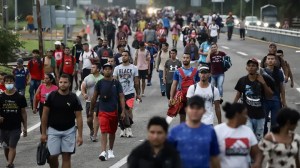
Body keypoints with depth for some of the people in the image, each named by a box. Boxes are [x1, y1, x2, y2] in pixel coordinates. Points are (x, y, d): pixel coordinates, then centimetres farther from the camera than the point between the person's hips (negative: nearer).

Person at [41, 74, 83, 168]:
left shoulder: (74, 98, -3)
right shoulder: (52, 96, -3)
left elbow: (78, 117, -2)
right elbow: (45, 115, 0)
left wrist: (80, 135, -9)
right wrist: (43, 133, -3)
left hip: (69, 131, 0)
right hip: (53, 130, 0)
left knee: (66, 157, 0)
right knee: (52, 156, -4)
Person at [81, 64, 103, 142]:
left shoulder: (102, 78, 0)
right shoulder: (87, 78, 6)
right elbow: (83, 87, 2)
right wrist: (84, 94, -17)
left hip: (98, 101, -3)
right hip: (89, 100, 3)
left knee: (96, 117, -13)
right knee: (89, 119, 8)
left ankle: (94, 135, -9)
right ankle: (91, 130, 37)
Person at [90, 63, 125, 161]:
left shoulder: (116, 83, 0)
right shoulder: (100, 83, -1)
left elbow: (121, 97, 0)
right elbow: (94, 97, 7)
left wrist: (123, 111, -8)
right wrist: (91, 109, 11)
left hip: (114, 111, 2)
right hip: (103, 112, -2)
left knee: (112, 132, 15)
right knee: (104, 132, -13)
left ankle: (110, 151, 31)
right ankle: (103, 152, -20)